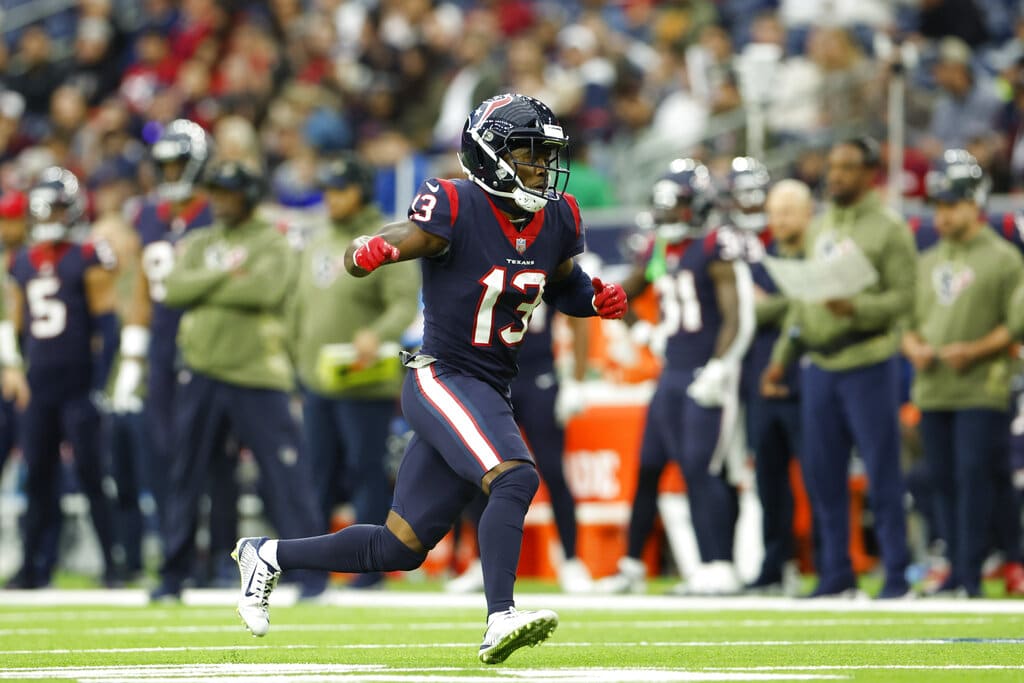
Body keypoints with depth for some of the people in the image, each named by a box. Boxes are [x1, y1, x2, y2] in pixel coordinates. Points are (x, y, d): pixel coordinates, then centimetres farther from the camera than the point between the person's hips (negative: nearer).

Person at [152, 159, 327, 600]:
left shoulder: (271, 244, 0)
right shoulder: (197, 244, 14)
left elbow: (265, 288, -20)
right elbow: (174, 289, -2)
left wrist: (205, 288, -11)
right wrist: (226, 277, -12)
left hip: (257, 378, -5)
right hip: (200, 375, 5)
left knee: (286, 479, -7)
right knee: (185, 477, 8)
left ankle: (313, 572, -3)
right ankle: (173, 575, 17)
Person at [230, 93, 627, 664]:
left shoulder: (557, 221, 5)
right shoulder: (456, 210, -15)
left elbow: (563, 284, 24)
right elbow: (358, 258, -12)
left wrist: (597, 298, 2)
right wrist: (369, 252, -36)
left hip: (489, 396, 7)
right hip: (442, 380, -7)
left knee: (400, 548, 10)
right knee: (514, 478, -31)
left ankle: (269, 556, 26)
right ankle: (501, 621, -33)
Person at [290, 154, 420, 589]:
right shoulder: (319, 245, 16)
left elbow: (406, 304, -17)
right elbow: (300, 308, 22)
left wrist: (376, 334, -34)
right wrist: (292, 364, 18)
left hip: (365, 383, -7)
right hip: (316, 383, 7)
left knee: (365, 470, -5)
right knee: (317, 472, 10)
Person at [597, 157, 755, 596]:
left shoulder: (715, 252, -9)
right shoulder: (659, 252, 13)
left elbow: (737, 317, -13)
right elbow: (625, 293, 32)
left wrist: (718, 367, -18)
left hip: (705, 376, -8)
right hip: (672, 374, 8)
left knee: (702, 470, -11)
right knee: (648, 467, 9)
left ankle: (719, 568, -6)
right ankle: (632, 567, 17)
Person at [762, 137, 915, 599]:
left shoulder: (889, 230, -5)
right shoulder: (819, 228, 15)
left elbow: (903, 297, -11)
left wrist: (856, 308, -27)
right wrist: (781, 358, 17)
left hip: (869, 365, -7)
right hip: (820, 366, 7)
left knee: (882, 476, -4)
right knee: (822, 475, 7)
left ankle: (897, 579, 1)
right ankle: (836, 578, 15)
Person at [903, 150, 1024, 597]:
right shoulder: (928, 263, 18)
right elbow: (909, 321, 21)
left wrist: (974, 350, -17)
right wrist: (915, 348, -1)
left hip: (981, 392, -6)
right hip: (932, 390, 6)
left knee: (973, 479, -10)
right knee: (943, 482, 6)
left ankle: (970, 576, -10)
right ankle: (954, 571, 11)